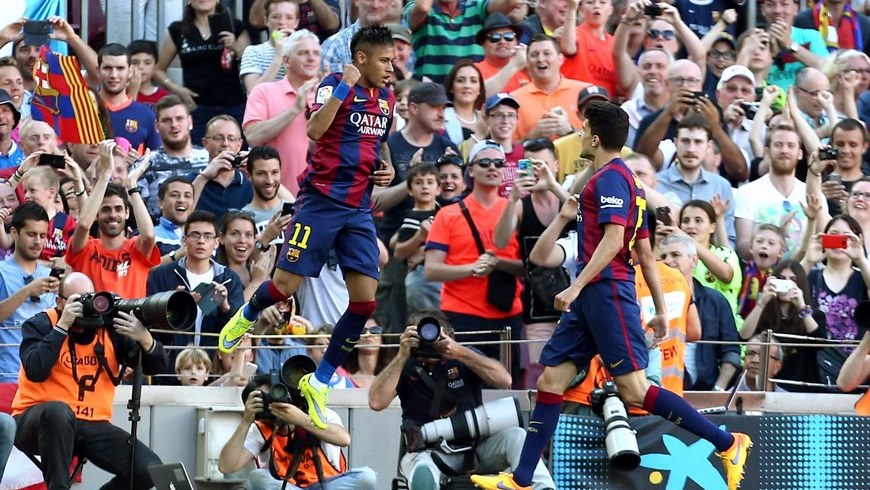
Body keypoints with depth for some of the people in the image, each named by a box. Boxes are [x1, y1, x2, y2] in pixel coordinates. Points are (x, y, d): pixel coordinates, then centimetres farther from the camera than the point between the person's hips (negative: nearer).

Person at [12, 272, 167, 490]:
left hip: (92, 425, 4)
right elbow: (35, 371, -22)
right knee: (59, 411, -41)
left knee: (150, 470, -12)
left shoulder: (109, 327, 3)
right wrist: (62, 326, -21)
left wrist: (144, 338, -21)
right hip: (38, 420, -4)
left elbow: (156, 366, 0)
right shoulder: (40, 325, -3)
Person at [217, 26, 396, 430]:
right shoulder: (334, 85, -9)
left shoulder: (386, 98, 12)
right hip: (322, 200, -6)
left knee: (365, 300, -5)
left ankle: (320, 382, 7)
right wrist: (344, 87, -29)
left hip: (359, 210, 6)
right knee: (285, 286, -4)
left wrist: (388, 168, 11)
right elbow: (315, 130, -26)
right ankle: (247, 315, 33)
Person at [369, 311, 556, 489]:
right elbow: (377, 402, -15)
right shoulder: (406, 366, 0)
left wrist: (461, 353, -24)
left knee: (514, 436, -24)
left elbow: (504, 380, -14)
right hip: (428, 451, -2)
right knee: (423, 474, -37)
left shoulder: (464, 357, 2)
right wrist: (402, 356, -19)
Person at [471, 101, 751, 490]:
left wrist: (576, 286, -24)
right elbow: (646, 254, 21)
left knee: (634, 390, -12)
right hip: (591, 298, 10)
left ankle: (728, 444, -9)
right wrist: (661, 310, 21)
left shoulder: (610, 177, -9)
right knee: (551, 380, 7)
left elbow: (613, 240, -21)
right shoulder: (626, 180, 21)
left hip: (607, 291, -10)